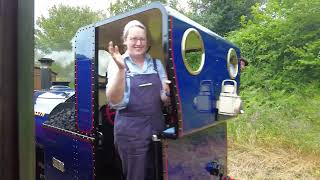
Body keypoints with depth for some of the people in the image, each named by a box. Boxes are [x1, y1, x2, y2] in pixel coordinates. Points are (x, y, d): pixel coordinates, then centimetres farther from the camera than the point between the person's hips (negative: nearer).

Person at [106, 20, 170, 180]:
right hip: (131, 131, -3)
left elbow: (166, 100, 8)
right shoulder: (117, 64, -5)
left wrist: (167, 93, -15)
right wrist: (121, 69, -27)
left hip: (156, 127, 4)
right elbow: (115, 101, -17)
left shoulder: (157, 64, 5)